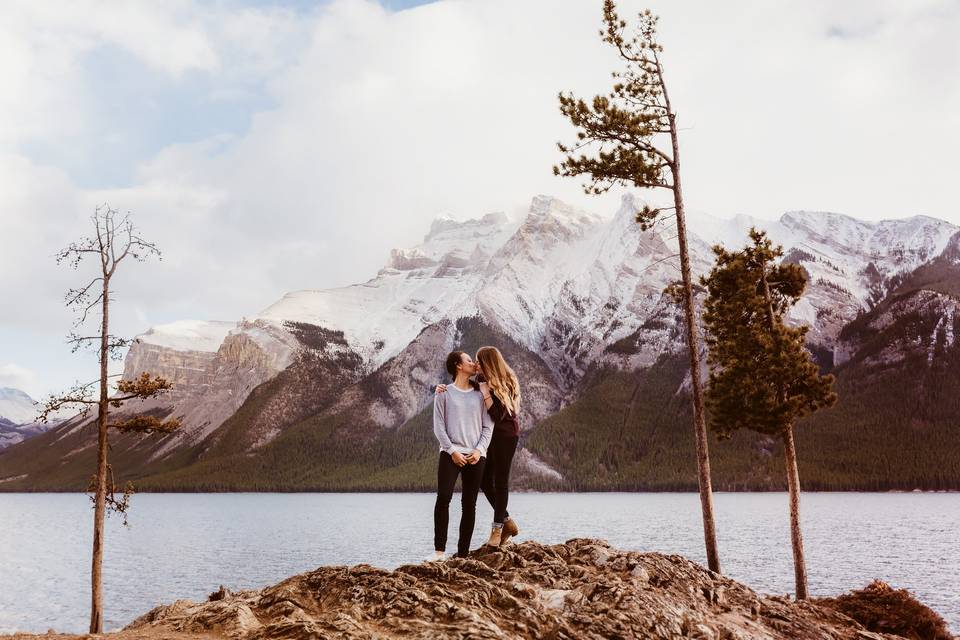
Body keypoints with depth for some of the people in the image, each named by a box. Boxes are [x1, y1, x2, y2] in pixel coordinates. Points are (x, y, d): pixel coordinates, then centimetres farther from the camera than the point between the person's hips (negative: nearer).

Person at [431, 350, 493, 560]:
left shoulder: (479, 395, 13)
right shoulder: (444, 393, 6)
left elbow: (488, 426, 9)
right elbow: (438, 426, 1)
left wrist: (479, 450, -5)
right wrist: (452, 450, -10)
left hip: (476, 456, 3)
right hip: (450, 453, -3)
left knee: (469, 505, 1)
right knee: (443, 498, -18)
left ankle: (462, 554, 4)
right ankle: (439, 551, -14)